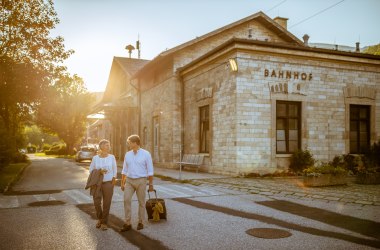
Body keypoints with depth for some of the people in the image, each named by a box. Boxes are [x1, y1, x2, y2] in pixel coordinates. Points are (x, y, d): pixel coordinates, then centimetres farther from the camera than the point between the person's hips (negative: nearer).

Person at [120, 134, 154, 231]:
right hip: (129, 181, 3)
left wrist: (151, 184, -5)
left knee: (141, 202, 5)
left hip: (141, 181, -3)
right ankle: (127, 224, -4)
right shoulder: (127, 154, 6)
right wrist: (122, 183, 9)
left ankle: (141, 222, 20)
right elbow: (124, 170, 12)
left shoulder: (146, 154, -7)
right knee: (126, 200, -10)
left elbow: (150, 171, -5)